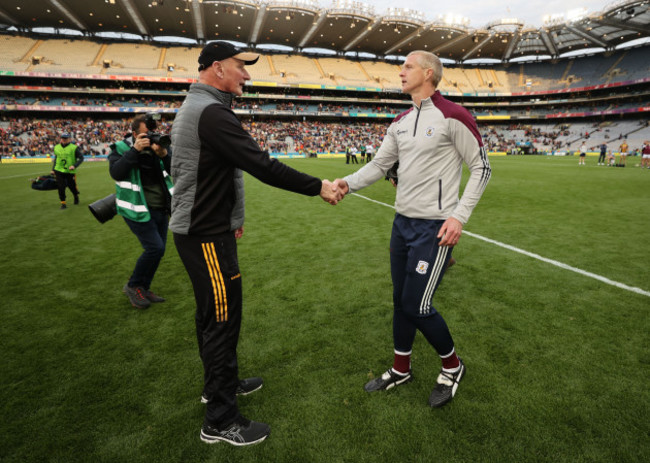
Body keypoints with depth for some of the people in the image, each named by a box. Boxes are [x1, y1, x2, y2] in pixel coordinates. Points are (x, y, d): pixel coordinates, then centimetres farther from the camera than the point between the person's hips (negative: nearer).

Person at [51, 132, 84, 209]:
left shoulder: (74, 148, -4)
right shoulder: (56, 147, 11)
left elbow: (81, 158, -5)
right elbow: (55, 159, 21)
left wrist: (74, 166, -18)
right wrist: (53, 169, 18)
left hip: (70, 171, -3)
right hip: (59, 171, 3)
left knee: (72, 186, 7)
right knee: (61, 187, -3)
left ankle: (76, 196, 39)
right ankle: (63, 203, 5)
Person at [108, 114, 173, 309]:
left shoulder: (158, 146, 7)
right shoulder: (121, 148, -3)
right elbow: (116, 173, -20)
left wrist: (164, 155, -20)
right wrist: (135, 150, -24)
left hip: (160, 208, 6)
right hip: (138, 210, -5)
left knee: (158, 250, 9)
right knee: (155, 248, -13)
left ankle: (143, 288, 28)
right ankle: (133, 285, 11)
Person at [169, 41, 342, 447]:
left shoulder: (196, 107, 17)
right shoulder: (212, 112, -18)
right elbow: (263, 166, -25)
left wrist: (230, 216, 25)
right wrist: (318, 187, -16)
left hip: (202, 228, 11)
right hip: (207, 236, -11)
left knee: (212, 313, 20)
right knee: (223, 319, -2)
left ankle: (219, 383, 39)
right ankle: (221, 421, 13)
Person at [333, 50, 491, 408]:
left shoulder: (453, 116, -9)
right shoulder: (401, 122, 13)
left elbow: (481, 168, -7)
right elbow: (379, 164, 11)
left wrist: (459, 216, -15)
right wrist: (349, 183, -7)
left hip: (434, 227, -7)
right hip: (402, 222, 7)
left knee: (416, 307, -3)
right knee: (400, 300, 14)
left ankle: (452, 366, 26)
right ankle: (401, 369, 34)